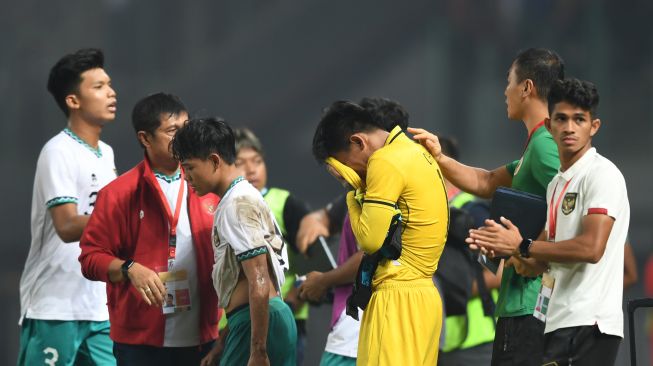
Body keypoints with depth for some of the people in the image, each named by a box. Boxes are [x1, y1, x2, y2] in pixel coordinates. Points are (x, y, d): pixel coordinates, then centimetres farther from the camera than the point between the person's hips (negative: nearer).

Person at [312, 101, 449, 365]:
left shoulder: (386, 162, -11)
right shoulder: (415, 152, 18)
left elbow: (370, 239, -12)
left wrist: (353, 193, -1)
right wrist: (357, 182, 8)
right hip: (423, 296, 10)